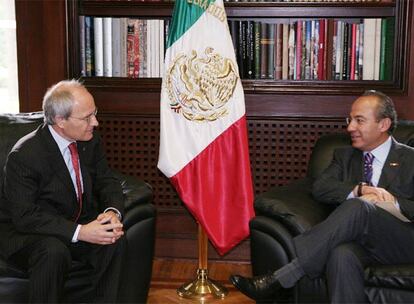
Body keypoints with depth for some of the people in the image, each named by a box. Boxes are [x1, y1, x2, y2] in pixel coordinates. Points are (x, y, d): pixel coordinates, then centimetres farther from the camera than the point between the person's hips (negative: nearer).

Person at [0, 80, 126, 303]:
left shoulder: (90, 142, -5)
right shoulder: (23, 156, -23)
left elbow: (107, 182, 4)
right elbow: (25, 216, -25)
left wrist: (112, 212, -20)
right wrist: (79, 232, -35)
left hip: (79, 224, 5)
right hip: (25, 232, -5)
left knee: (115, 240, -23)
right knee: (54, 251, -36)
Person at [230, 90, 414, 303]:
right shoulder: (345, 156, 23)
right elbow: (319, 188, 5)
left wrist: (394, 204, -13)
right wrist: (360, 190, -10)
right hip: (359, 241, 2)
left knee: (357, 207, -33)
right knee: (342, 255, -37)